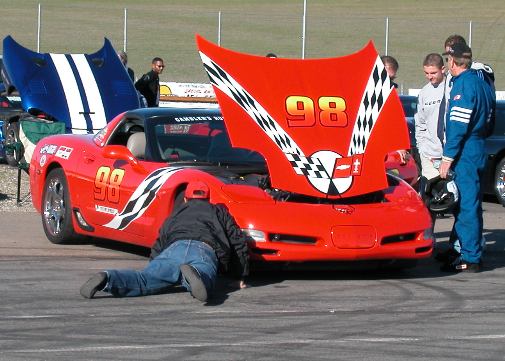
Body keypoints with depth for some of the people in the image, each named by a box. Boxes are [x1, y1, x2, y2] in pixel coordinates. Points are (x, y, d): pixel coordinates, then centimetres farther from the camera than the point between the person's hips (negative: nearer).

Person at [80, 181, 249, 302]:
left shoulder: (175, 215, 42)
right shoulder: (218, 212, 37)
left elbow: (158, 247, 40)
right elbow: (239, 242, 31)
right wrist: (243, 276, 37)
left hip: (174, 248, 2)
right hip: (205, 250, -2)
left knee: (143, 279, -17)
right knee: (202, 284, -30)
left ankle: (107, 279, -43)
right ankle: (193, 275, -65)